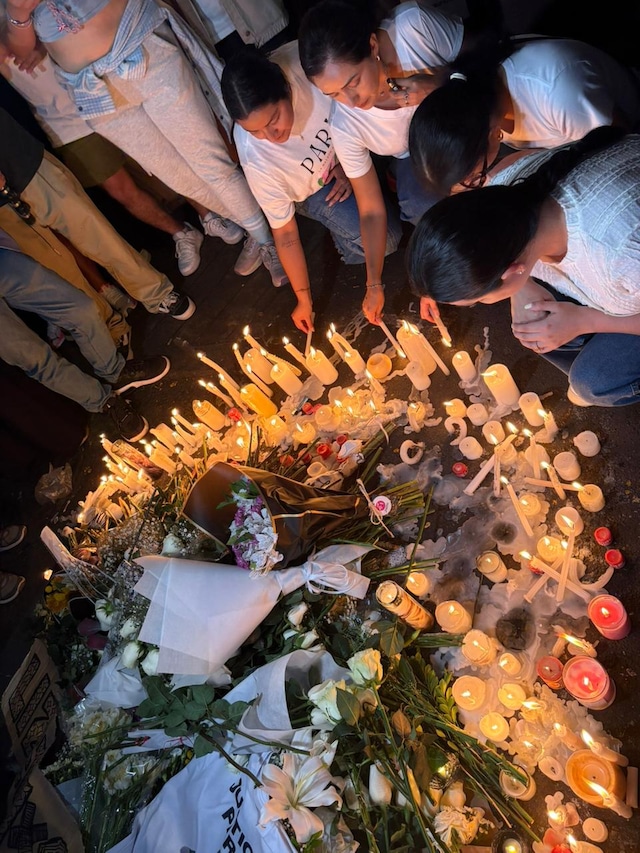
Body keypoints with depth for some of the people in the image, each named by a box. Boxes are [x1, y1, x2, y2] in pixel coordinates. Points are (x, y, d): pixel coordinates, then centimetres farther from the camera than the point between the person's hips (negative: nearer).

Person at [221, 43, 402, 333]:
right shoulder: (258, 164, -34)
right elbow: (285, 235, -20)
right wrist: (304, 299, -13)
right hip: (315, 190, -3)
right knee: (384, 239, -23)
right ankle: (344, 241, 8)